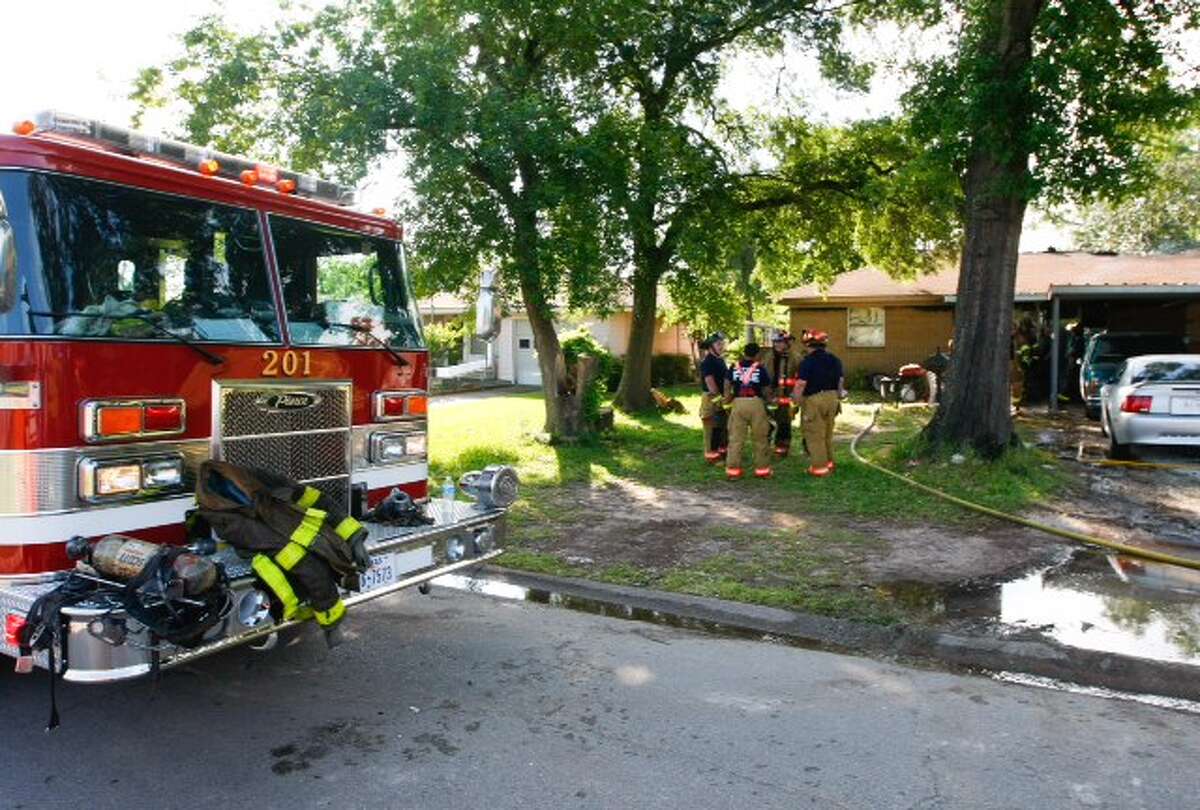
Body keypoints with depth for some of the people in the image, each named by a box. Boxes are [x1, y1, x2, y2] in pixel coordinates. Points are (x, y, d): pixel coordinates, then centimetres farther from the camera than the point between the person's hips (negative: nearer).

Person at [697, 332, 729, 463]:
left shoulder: (720, 360, 16)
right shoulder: (707, 362, -13)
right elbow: (710, 382, -20)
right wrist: (719, 397, -20)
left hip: (722, 398, 9)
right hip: (712, 399, -9)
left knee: (723, 427, 17)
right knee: (712, 428, -6)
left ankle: (722, 451, 29)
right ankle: (711, 456, -1)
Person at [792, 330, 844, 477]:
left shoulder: (808, 361, -14)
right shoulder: (834, 360, 8)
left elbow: (801, 384, -17)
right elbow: (841, 381, 14)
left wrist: (795, 399, -8)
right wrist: (838, 395, 25)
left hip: (814, 400, -7)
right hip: (832, 398, 7)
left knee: (815, 436, 1)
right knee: (828, 434, 20)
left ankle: (819, 467, 4)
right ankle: (829, 463, 30)